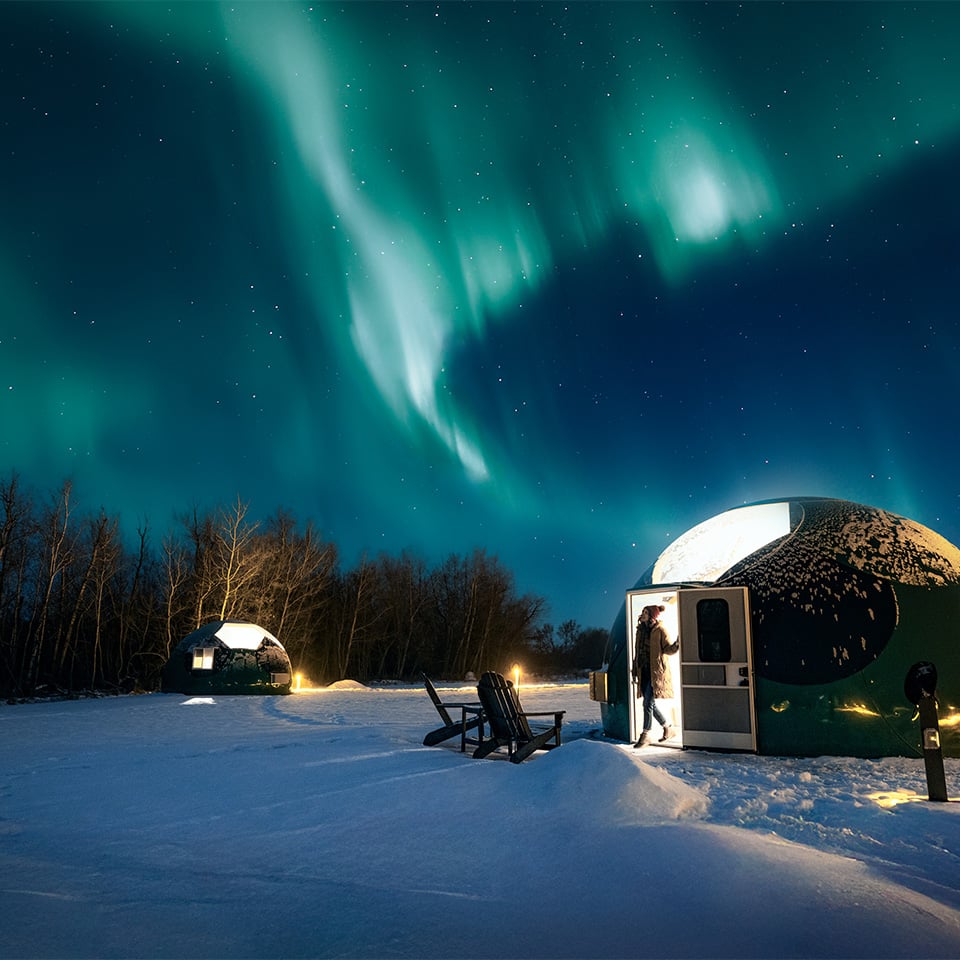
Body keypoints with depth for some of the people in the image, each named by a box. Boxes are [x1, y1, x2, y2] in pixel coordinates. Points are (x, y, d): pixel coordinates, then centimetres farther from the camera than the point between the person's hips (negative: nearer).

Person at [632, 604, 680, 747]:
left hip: (656, 672, -7)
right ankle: (668, 728, 28)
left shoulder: (660, 630, -8)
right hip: (644, 671, 7)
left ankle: (645, 735, 1)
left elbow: (668, 649, -11)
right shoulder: (641, 630, 12)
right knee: (650, 703, 11)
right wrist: (635, 670, 18)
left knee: (648, 703, -8)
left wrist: (676, 644, -32)